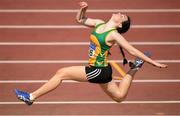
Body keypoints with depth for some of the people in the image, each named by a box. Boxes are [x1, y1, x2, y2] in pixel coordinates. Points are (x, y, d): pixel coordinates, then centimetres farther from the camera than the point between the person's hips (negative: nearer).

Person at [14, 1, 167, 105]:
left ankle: (31, 97, -7)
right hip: (101, 71, 9)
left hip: (98, 71, -9)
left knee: (61, 73, -11)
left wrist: (154, 62, -14)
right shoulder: (99, 24, 7)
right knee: (119, 96, 27)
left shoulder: (113, 35, -16)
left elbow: (132, 50, -14)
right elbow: (80, 20, 19)